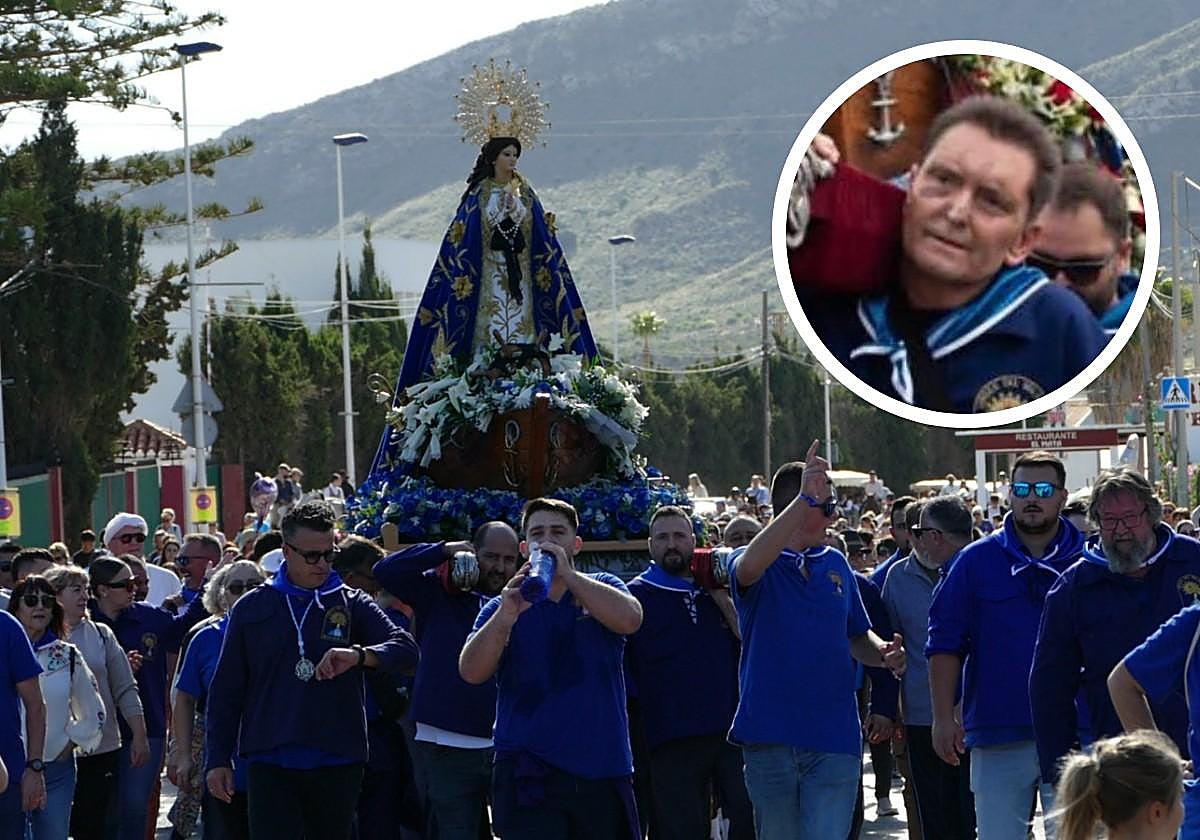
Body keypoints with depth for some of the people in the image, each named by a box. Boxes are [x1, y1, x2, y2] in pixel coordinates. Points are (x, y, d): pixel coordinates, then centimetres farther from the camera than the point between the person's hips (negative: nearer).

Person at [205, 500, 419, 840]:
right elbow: (226, 690, 10)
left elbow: (405, 648, -8)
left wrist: (359, 655, -28)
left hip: (338, 761, 1)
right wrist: (218, 759, 4)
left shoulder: (352, 605, 7)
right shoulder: (252, 608, 7)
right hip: (270, 762, -1)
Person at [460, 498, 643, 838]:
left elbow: (630, 619, -11)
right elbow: (471, 672, -6)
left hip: (603, 772, 1)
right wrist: (506, 616, -24)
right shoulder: (501, 607, 9)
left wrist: (567, 575, -17)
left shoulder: (601, 588, 11)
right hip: (529, 774, -1)